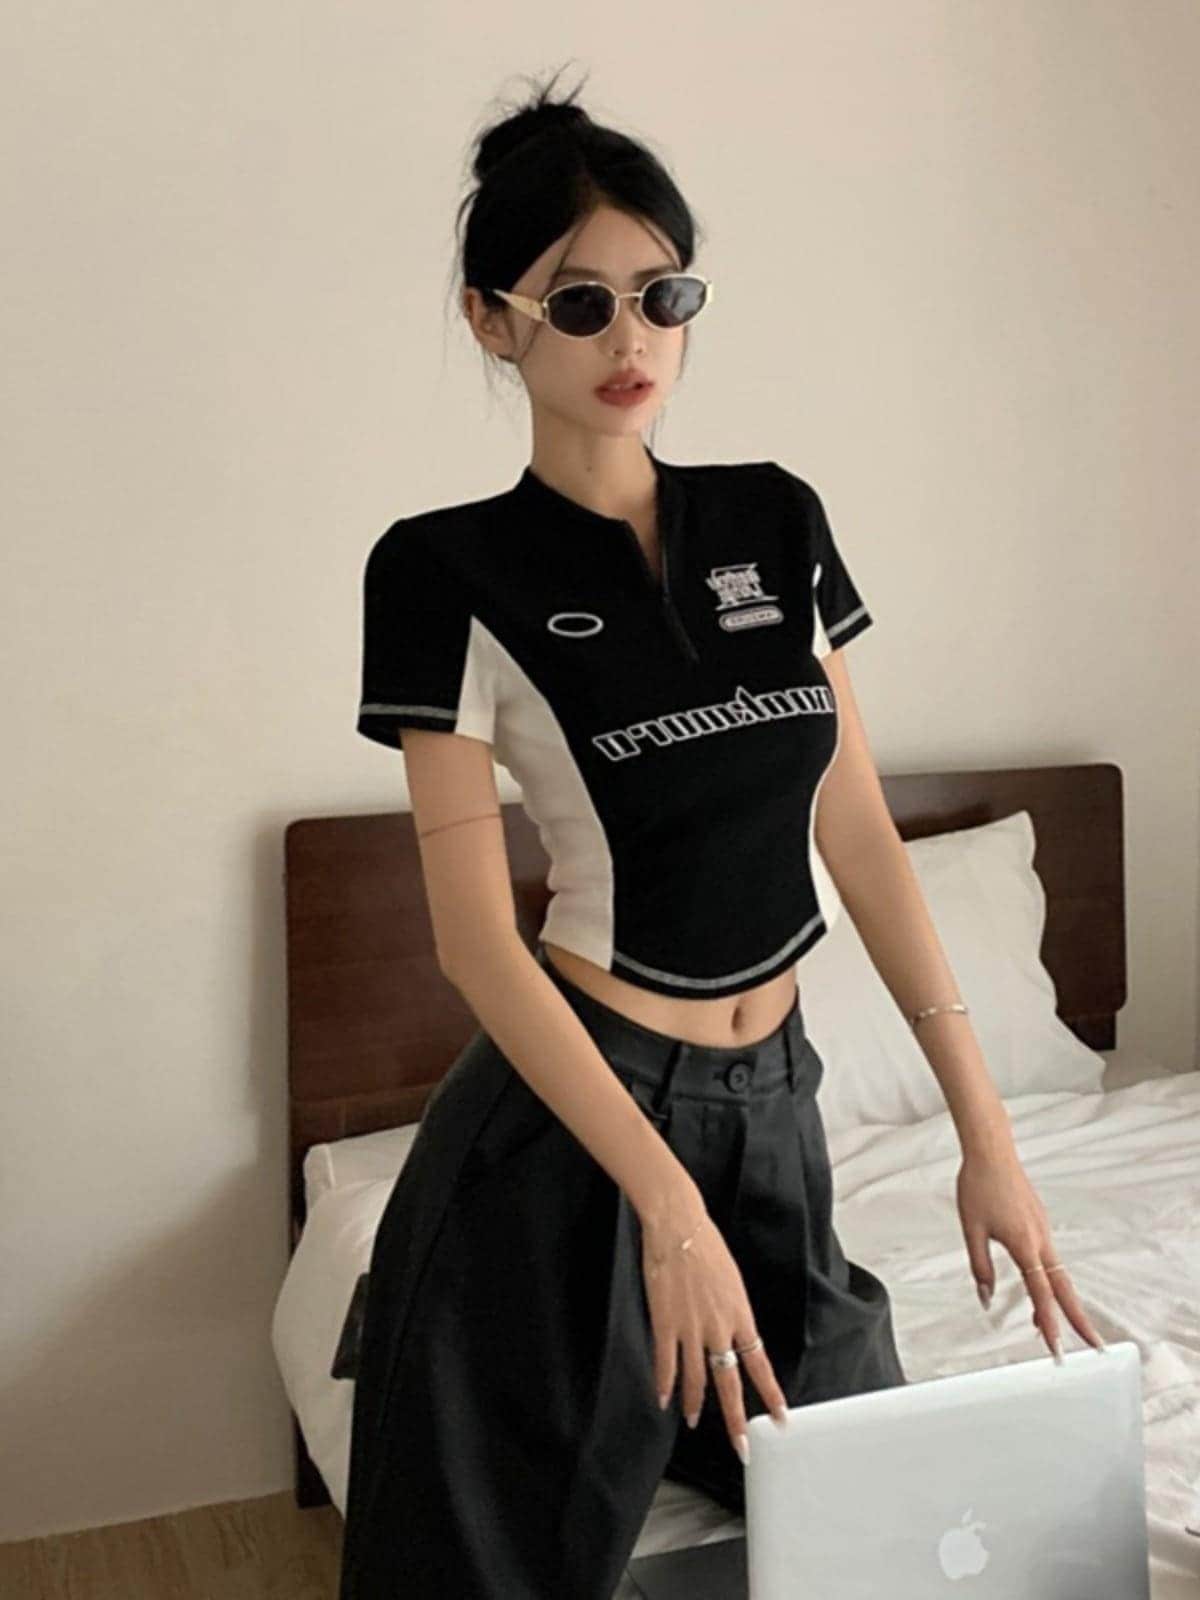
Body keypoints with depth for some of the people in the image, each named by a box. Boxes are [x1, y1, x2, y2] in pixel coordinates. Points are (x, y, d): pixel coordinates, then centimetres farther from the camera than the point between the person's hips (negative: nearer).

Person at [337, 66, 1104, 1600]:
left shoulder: (777, 521, 3)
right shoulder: (449, 569, -11)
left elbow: (859, 831, 4)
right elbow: (476, 935, -14)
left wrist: (985, 1123, 1)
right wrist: (669, 1204, -19)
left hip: (771, 1094, 5)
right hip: (570, 1113, -5)